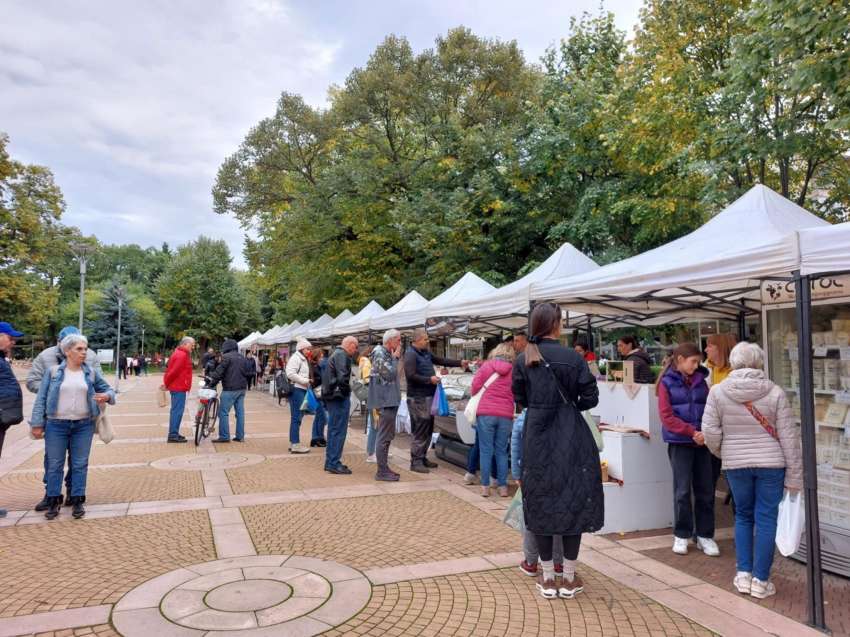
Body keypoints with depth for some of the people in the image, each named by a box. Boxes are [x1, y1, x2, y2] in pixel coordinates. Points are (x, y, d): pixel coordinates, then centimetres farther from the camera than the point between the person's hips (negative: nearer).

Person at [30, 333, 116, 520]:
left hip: (84, 425, 1)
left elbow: (107, 389, 12)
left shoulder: (91, 373, 4)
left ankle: (77, 501, 16)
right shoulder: (53, 372, -1)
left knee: (80, 464, 6)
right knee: (55, 464, 7)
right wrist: (37, 424, -4)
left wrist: (107, 396, -13)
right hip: (56, 425, -1)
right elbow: (41, 399, 0)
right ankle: (54, 501, 19)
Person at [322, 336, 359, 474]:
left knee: (333, 429, 15)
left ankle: (331, 462, 22)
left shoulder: (336, 354, 19)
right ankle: (334, 463, -2)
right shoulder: (342, 355, -13)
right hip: (339, 397, -10)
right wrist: (346, 391, -11)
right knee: (339, 430, -5)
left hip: (331, 396, 10)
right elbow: (342, 377, -25)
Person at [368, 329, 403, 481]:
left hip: (390, 399, 11)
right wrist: (395, 358, -10)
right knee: (384, 436, -6)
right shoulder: (379, 353, -13)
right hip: (385, 400, -11)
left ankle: (384, 467, 24)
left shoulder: (387, 353, 17)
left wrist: (395, 358, 10)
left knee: (388, 435, 16)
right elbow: (390, 374, -21)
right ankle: (381, 472, -1)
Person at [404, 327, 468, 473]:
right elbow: (411, 376, -21)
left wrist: (460, 363, 19)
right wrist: (429, 379, -17)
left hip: (428, 396, 9)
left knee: (428, 429, 15)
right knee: (419, 430, -6)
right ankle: (416, 462, 1)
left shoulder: (425, 352, 15)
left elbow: (441, 360, 23)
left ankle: (423, 458, 25)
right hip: (418, 398, -9)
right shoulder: (410, 354, -13)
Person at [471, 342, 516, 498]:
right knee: (501, 452, 12)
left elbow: (475, 387, -2)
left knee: (486, 451, 4)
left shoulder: (487, 366, 0)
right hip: (506, 415, 2)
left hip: (485, 413, -1)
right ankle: (503, 486, 14)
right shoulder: (514, 371, 4)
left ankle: (485, 487, 7)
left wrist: (476, 395, 18)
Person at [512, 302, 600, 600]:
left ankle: (547, 578, 20)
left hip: (536, 437, 3)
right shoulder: (573, 358, -10)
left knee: (541, 502, 12)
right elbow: (591, 398, -7)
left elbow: (519, 398, 5)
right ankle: (569, 578, 18)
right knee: (574, 500, 10)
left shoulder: (522, 360, -1)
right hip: (571, 437, -2)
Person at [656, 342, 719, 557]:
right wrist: (692, 432, -14)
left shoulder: (700, 381, 11)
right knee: (682, 490, 1)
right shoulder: (667, 383, -2)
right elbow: (666, 416, -7)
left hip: (702, 442, 4)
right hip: (679, 442, -4)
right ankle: (681, 535, 16)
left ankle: (705, 536, 20)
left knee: (706, 490, 7)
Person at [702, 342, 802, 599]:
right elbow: (788, 435, -5)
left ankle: (743, 575, 19)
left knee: (743, 516, 18)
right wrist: (794, 474, 2)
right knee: (766, 519, 7)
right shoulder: (775, 392, -7)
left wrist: (721, 453, 14)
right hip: (771, 463, -1)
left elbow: (710, 431, -7)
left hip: (736, 464, 1)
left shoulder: (718, 391, -6)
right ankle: (761, 581, 14)